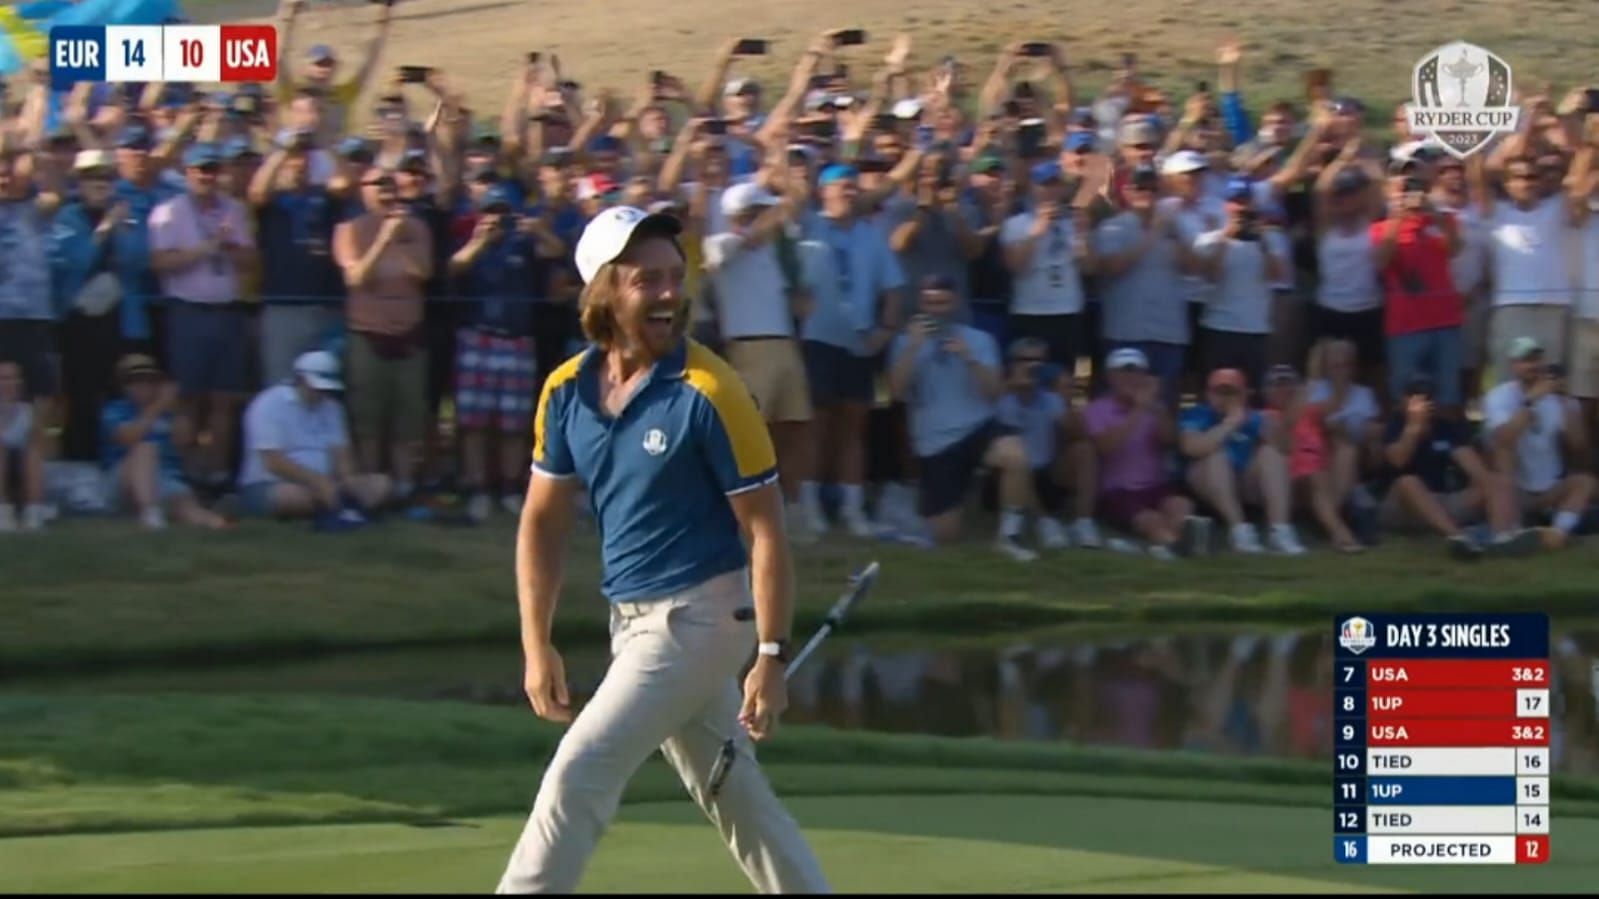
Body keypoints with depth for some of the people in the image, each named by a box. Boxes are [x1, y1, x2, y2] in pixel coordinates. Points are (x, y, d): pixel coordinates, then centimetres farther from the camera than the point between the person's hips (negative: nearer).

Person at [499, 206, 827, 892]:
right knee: (732, 795, 13)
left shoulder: (708, 393, -16)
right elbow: (543, 521, 8)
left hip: (698, 616, -6)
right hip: (632, 622, 6)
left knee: (579, 772, -11)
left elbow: (765, 531, -14)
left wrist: (772, 657, -18)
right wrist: (537, 647, 2)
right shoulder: (568, 391, 1)